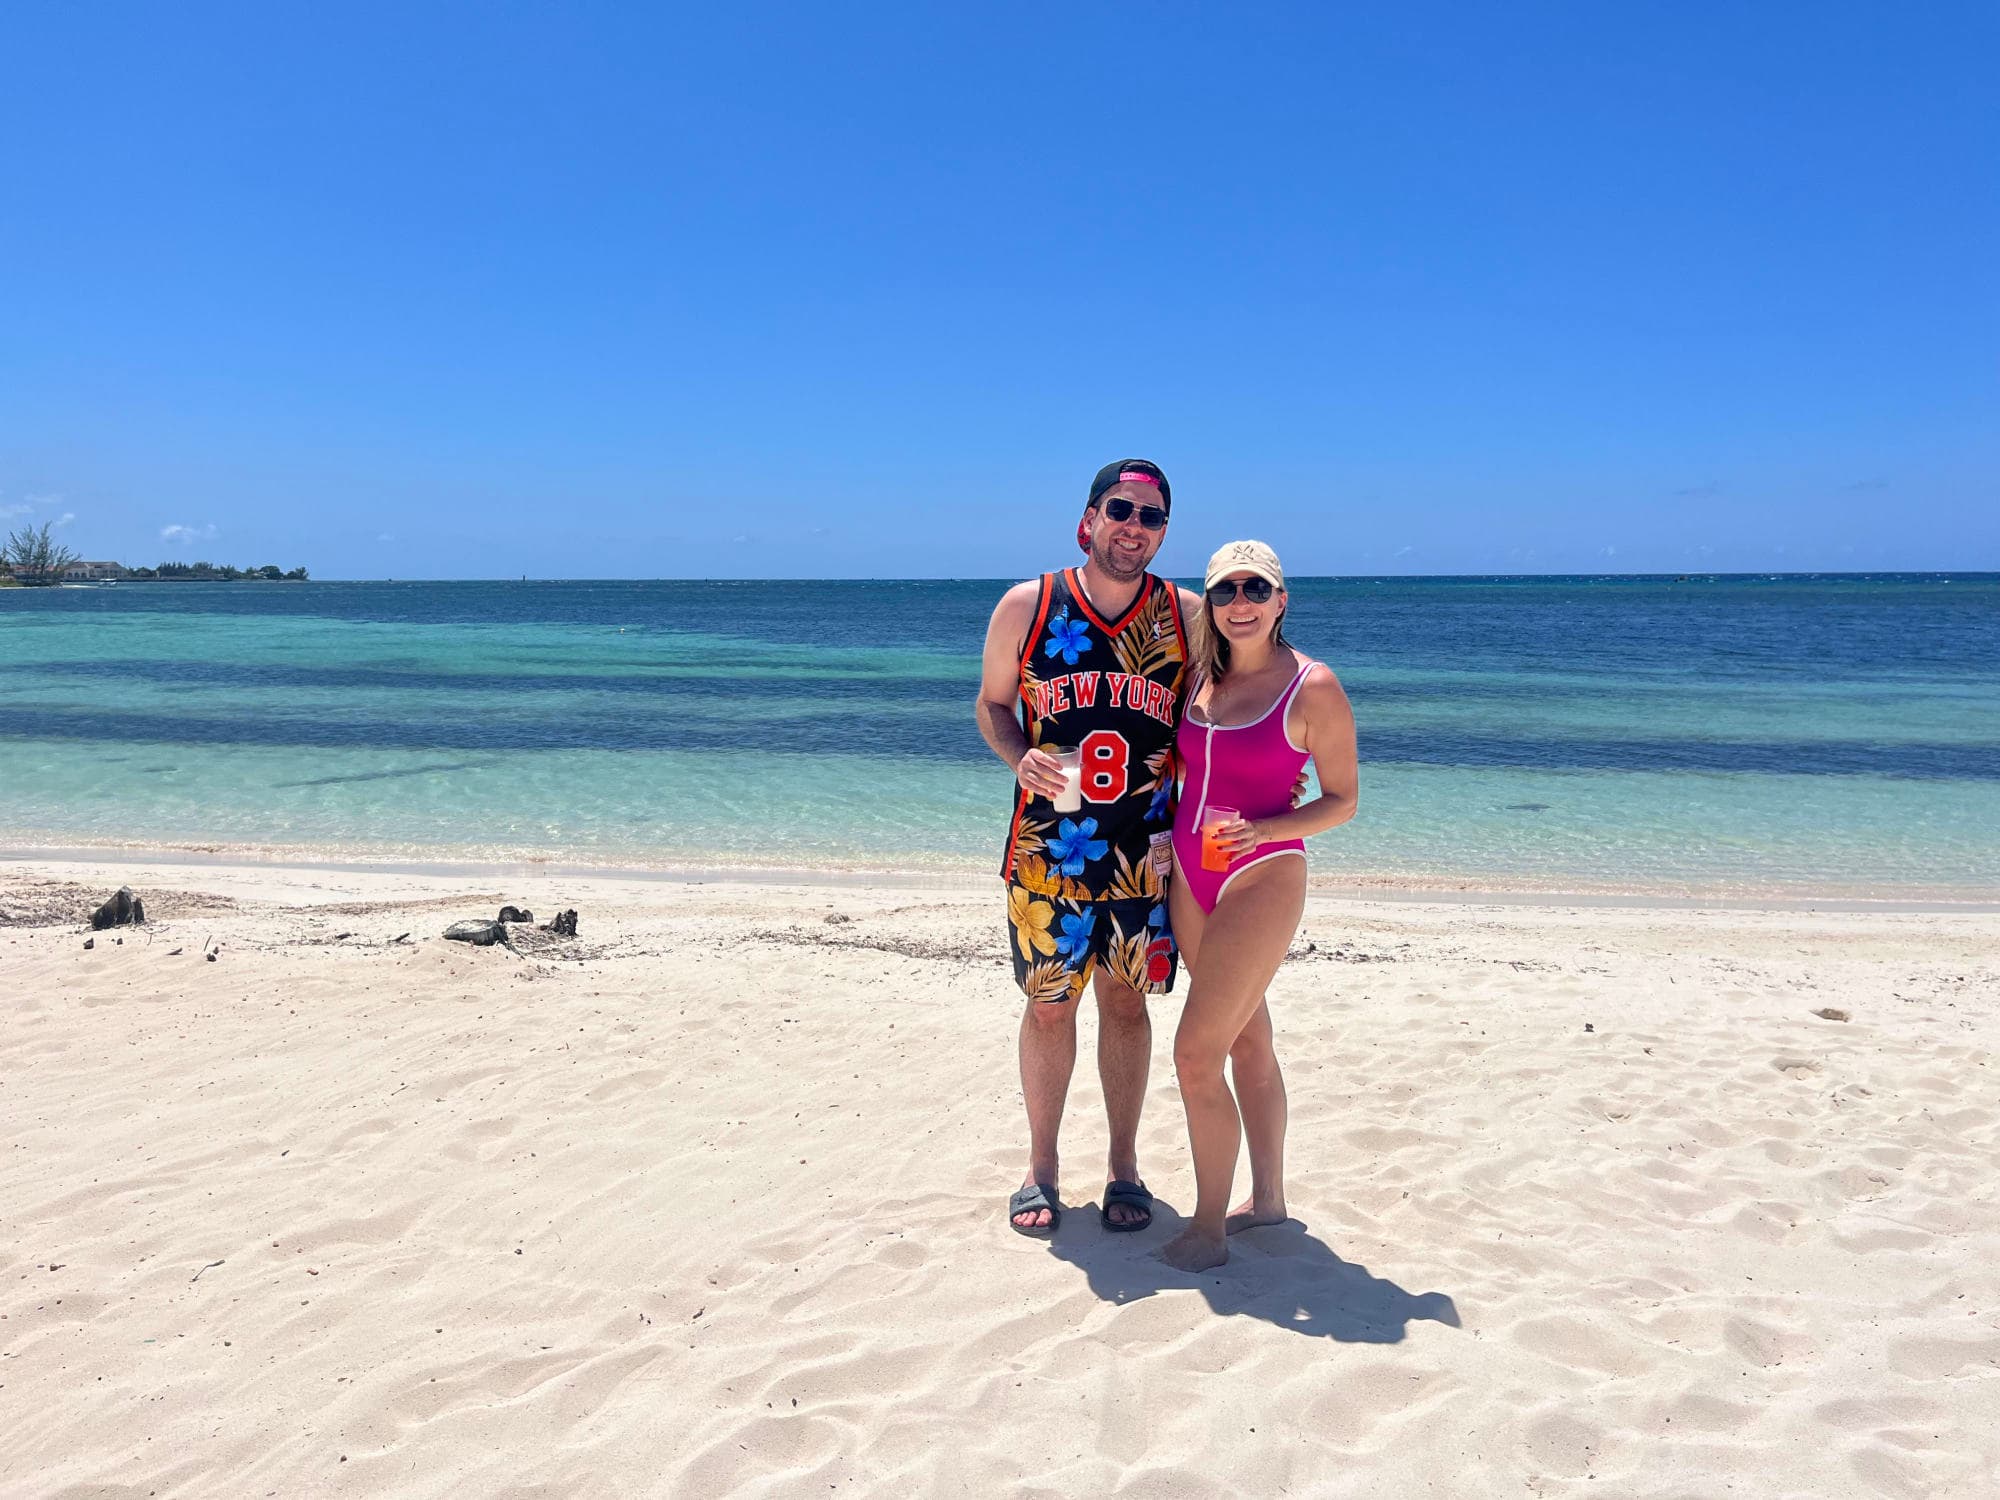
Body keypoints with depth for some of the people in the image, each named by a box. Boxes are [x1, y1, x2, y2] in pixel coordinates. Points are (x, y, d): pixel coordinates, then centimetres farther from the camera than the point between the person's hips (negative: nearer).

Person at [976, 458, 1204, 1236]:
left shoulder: (1185, 617, -1)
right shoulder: (1026, 606, -3)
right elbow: (992, 704, 7)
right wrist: (1020, 757, -14)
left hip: (1144, 851, 1)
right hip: (1048, 845, 0)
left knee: (1126, 1003, 11)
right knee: (1048, 1005, 9)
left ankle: (1124, 1166, 28)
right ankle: (1041, 1166, 27)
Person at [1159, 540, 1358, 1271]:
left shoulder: (1313, 687, -10)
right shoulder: (1200, 677, 7)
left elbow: (1342, 800, -7)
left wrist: (1261, 831, -21)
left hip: (1262, 880, -6)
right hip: (1191, 878, 6)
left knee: (1196, 1053, -8)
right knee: (1246, 1040, 16)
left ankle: (1208, 1230, 7)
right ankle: (1267, 1197, 31)